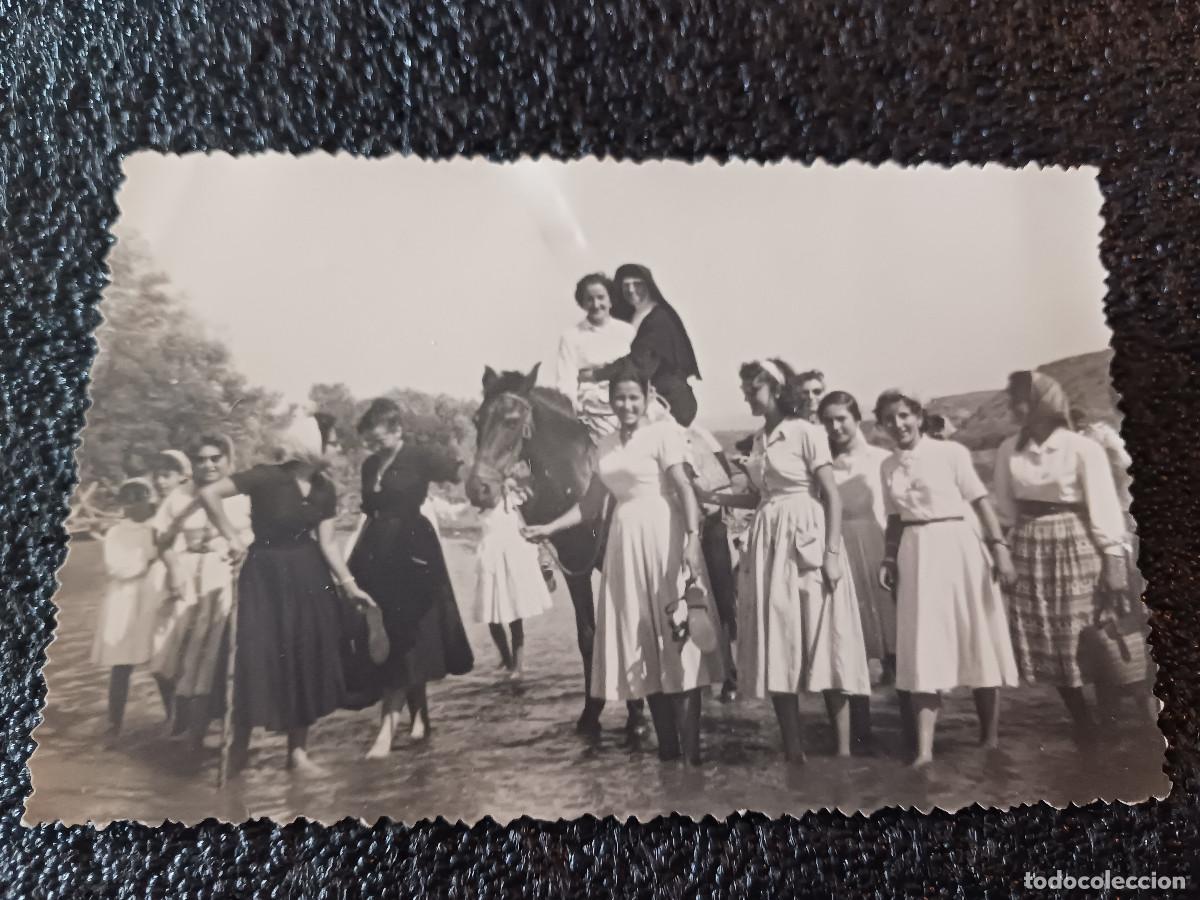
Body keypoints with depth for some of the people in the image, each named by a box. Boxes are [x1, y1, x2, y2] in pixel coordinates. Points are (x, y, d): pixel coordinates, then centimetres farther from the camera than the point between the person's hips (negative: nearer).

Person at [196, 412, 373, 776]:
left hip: (308, 577, 6)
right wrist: (232, 537, -16)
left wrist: (349, 584, -5)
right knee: (258, 660, -1)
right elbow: (209, 493, -23)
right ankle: (239, 749, 19)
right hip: (266, 576, -5)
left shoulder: (325, 489, -1)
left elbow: (327, 543, 1)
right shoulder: (267, 477, -19)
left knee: (306, 662, 7)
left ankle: (298, 751, 20)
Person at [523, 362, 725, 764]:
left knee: (676, 639, -5)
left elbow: (684, 488, -13)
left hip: (662, 538, -7)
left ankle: (690, 750, 1)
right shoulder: (606, 445, 15)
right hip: (625, 542, 7)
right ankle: (667, 747, 19)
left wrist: (693, 539, -25)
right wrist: (549, 527, 11)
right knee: (642, 646, 9)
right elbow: (592, 503, 18)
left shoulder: (662, 432, -4)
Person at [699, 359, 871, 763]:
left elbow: (833, 496, -10)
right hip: (769, 544, 7)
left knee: (823, 642, -2)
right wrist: (710, 496, 10)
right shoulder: (759, 439, 14)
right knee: (777, 648, 6)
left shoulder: (806, 432, -6)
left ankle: (843, 749, 7)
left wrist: (831, 553, -18)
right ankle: (793, 750, 16)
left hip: (806, 538, -7)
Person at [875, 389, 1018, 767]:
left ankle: (990, 739, 22)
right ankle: (924, 748, 0)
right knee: (923, 648, 0)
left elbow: (980, 501, -6)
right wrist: (890, 558, 6)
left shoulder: (951, 452, -3)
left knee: (977, 640, 5)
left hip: (957, 547, -3)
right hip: (916, 555, 3)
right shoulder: (888, 466, 9)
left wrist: (999, 546, -13)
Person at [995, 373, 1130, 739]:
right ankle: (1084, 724, 22)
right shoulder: (1009, 450, 2)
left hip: (1074, 545, -4)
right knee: (1045, 642, 6)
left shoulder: (1082, 448, -9)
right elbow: (1005, 506, 7)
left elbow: (1103, 506, -8)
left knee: (1083, 639, 1)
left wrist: (1114, 559, -11)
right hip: (1028, 547, 4)